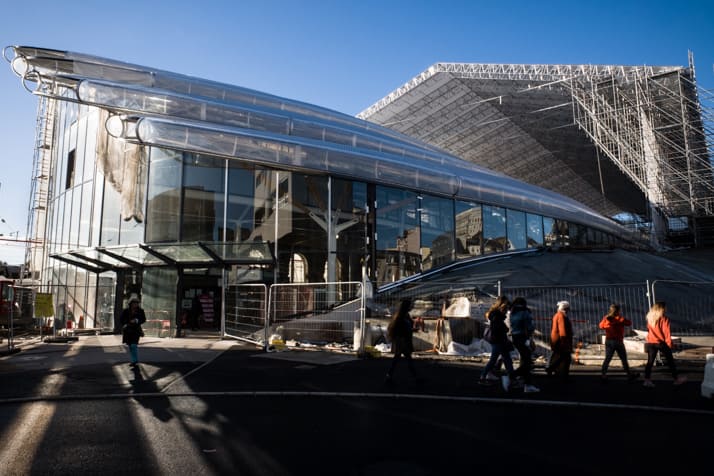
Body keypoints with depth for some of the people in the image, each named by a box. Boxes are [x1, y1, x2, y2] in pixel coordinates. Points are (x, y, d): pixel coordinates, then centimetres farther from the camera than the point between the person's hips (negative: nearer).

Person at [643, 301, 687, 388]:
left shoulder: (650, 318, 5)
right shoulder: (664, 319, -10)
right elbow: (667, 333, -9)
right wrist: (669, 344, -3)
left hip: (650, 343, 4)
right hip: (661, 343, -4)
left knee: (650, 361, 5)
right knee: (670, 361, 12)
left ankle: (647, 380, 1)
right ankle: (676, 378, 22)